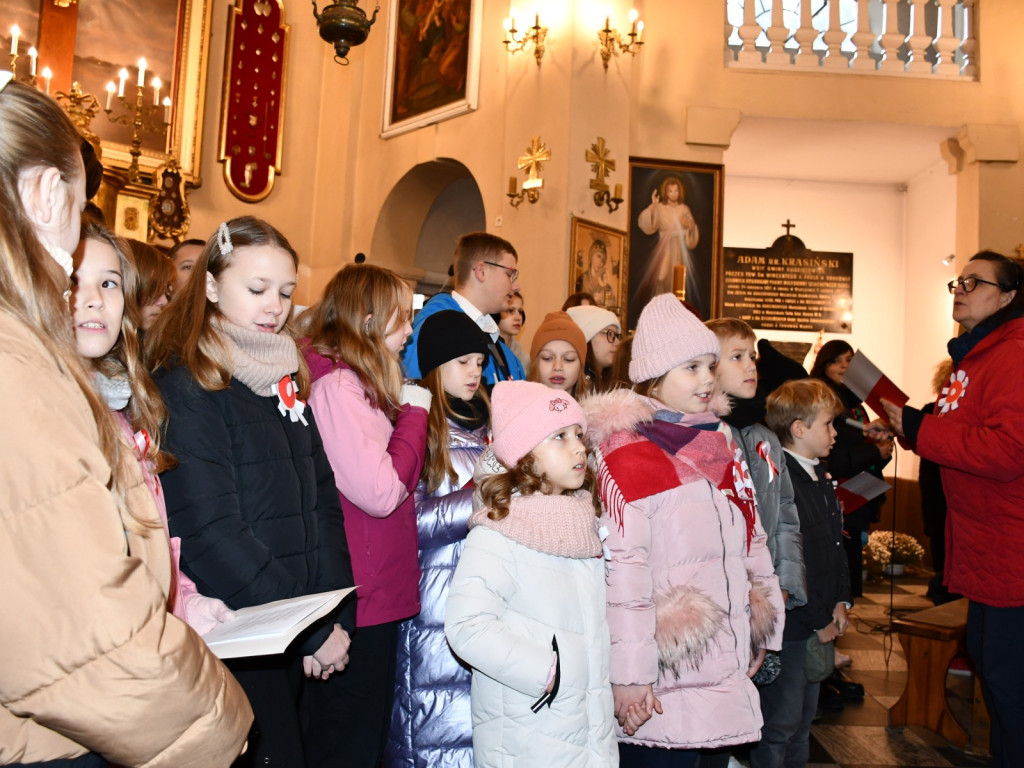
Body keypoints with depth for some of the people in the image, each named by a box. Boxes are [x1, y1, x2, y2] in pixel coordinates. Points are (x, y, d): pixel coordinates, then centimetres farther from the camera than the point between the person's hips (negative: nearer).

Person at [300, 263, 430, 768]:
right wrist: (414, 412, -12)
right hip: (361, 600, -10)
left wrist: (406, 412, 3)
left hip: (380, 592, 10)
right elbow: (381, 492, -23)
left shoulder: (359, 384, 11)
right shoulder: (337, 385, -19)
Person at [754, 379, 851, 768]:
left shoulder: (820, 476, 9)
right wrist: (818, 621, -14)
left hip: (819, 623, 9)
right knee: (780, 724, 5)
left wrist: (840, 601, 9)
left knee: (803, 720, 22)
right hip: (788, 627, -9)